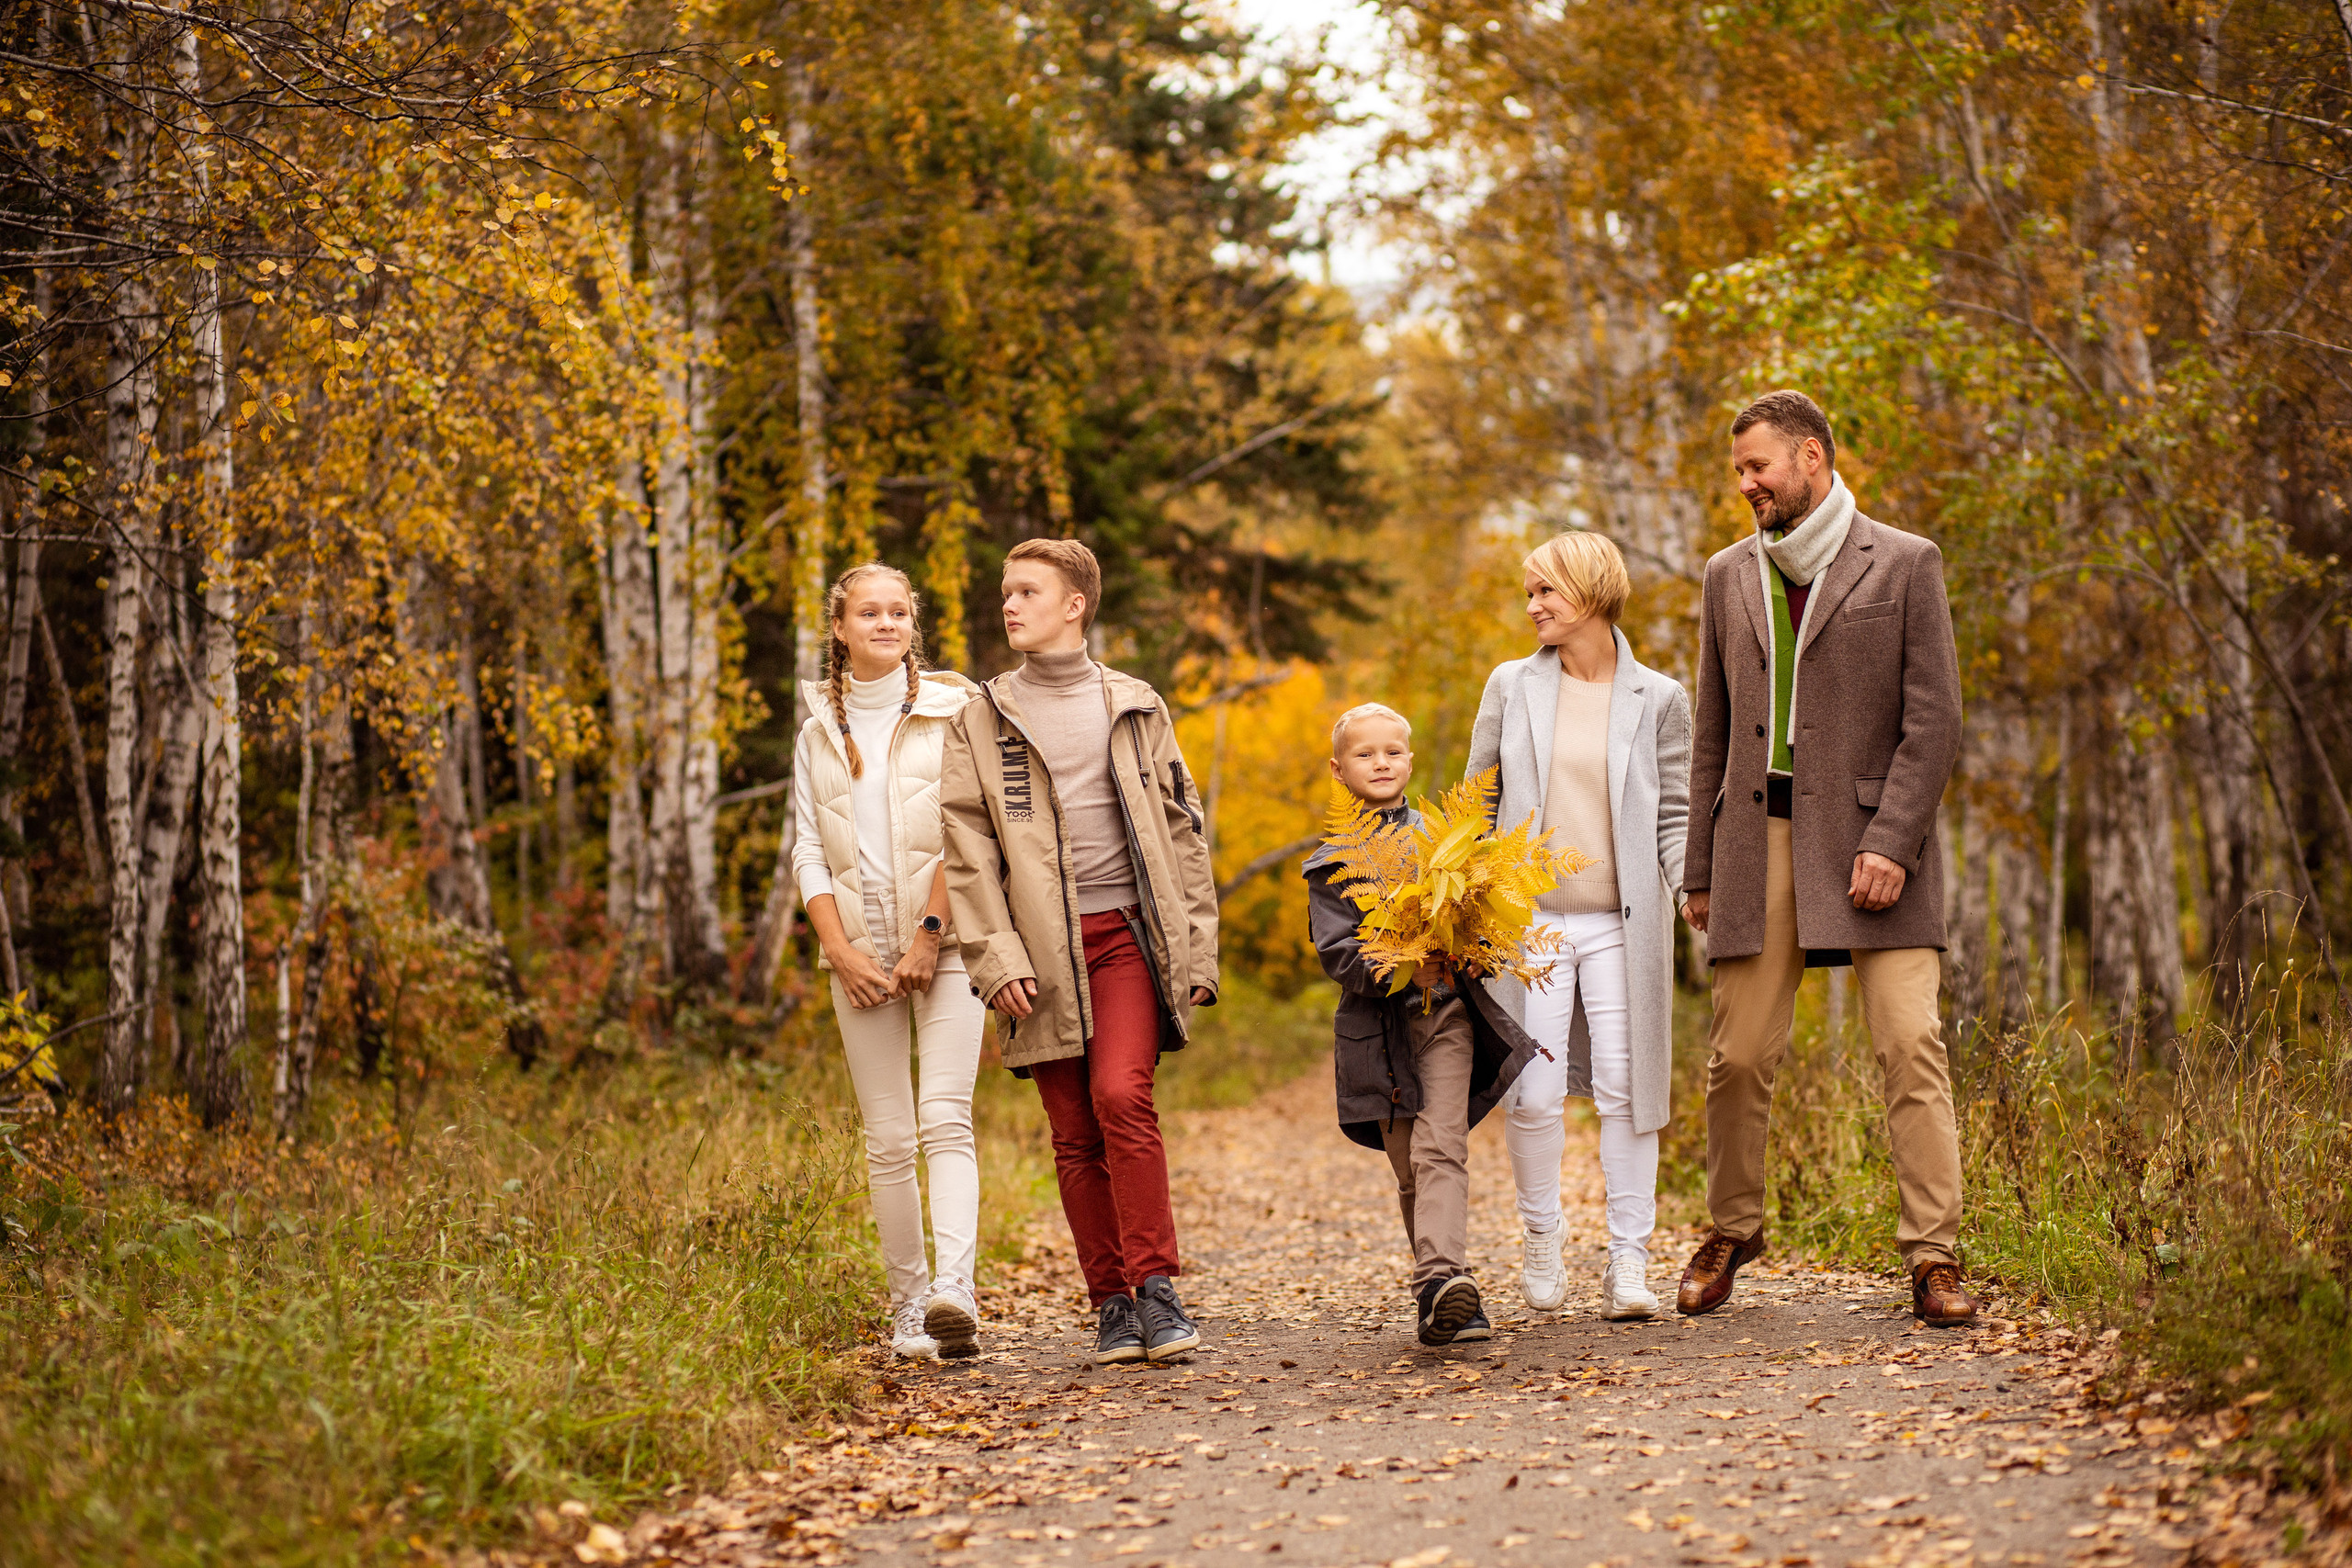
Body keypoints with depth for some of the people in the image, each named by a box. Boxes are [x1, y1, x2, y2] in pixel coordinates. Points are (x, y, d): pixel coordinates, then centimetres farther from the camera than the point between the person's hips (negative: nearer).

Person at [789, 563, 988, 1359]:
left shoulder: (951, 711, 3)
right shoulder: (820, 732, 13)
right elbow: (809, 853, 9)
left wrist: (929, 935, -12)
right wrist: (840, 951, -4)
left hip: (945, 943, -3)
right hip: (861, 951, 3)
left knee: (945, 1118, -17)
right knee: (887, 1139, 3)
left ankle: (954, 1288, -29)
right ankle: (907, 1301, 9)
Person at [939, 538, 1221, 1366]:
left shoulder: (1135, 707, 11)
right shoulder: (983, 719, 9)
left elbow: (1182, 832, 12)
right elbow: (967, 848, 4)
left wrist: (1197, 951, 5)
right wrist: (994, 955, -8)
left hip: (1128, 933, -1)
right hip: (1043, 951, 1)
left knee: (1122, 1096, -19)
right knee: (1074, 1133, 1)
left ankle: (1156, 1284, -13)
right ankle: (1111, 1300, 10)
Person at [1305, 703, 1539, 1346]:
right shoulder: (1332, 864, 3)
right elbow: (1338, 954, -6)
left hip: (1448, 1013, 0)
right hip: (1380, 1024, 0)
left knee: (1439, 1151, -16)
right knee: (1410, 1170, 4)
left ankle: (1439, 1280, -27)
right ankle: (1452, 1300, 11)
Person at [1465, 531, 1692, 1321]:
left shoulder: (1658, 699, 5)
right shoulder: (1512, 687, 7)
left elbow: (1674, 815, 7)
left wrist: (1694, 887, -9)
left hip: (1619, 922, -1)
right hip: (1530, 919, 1)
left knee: (1624, 1088, -3)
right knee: (1533, 1093, -3)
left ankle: (1628, 1263, 4)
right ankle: (1540, 1237, 19)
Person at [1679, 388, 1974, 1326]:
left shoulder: (1904, 566, 2)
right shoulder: (1730, 577, 14)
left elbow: (1933, 722, -4)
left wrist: (1890, 843, -14)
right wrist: (1699, 868, 11)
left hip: (1871, 834, -3)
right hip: (1760, 836, 3)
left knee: (1910, 1044, -11)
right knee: (1738, 1055, 3)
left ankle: (1934, 1255, -8)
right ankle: (1732, 1231, 21)